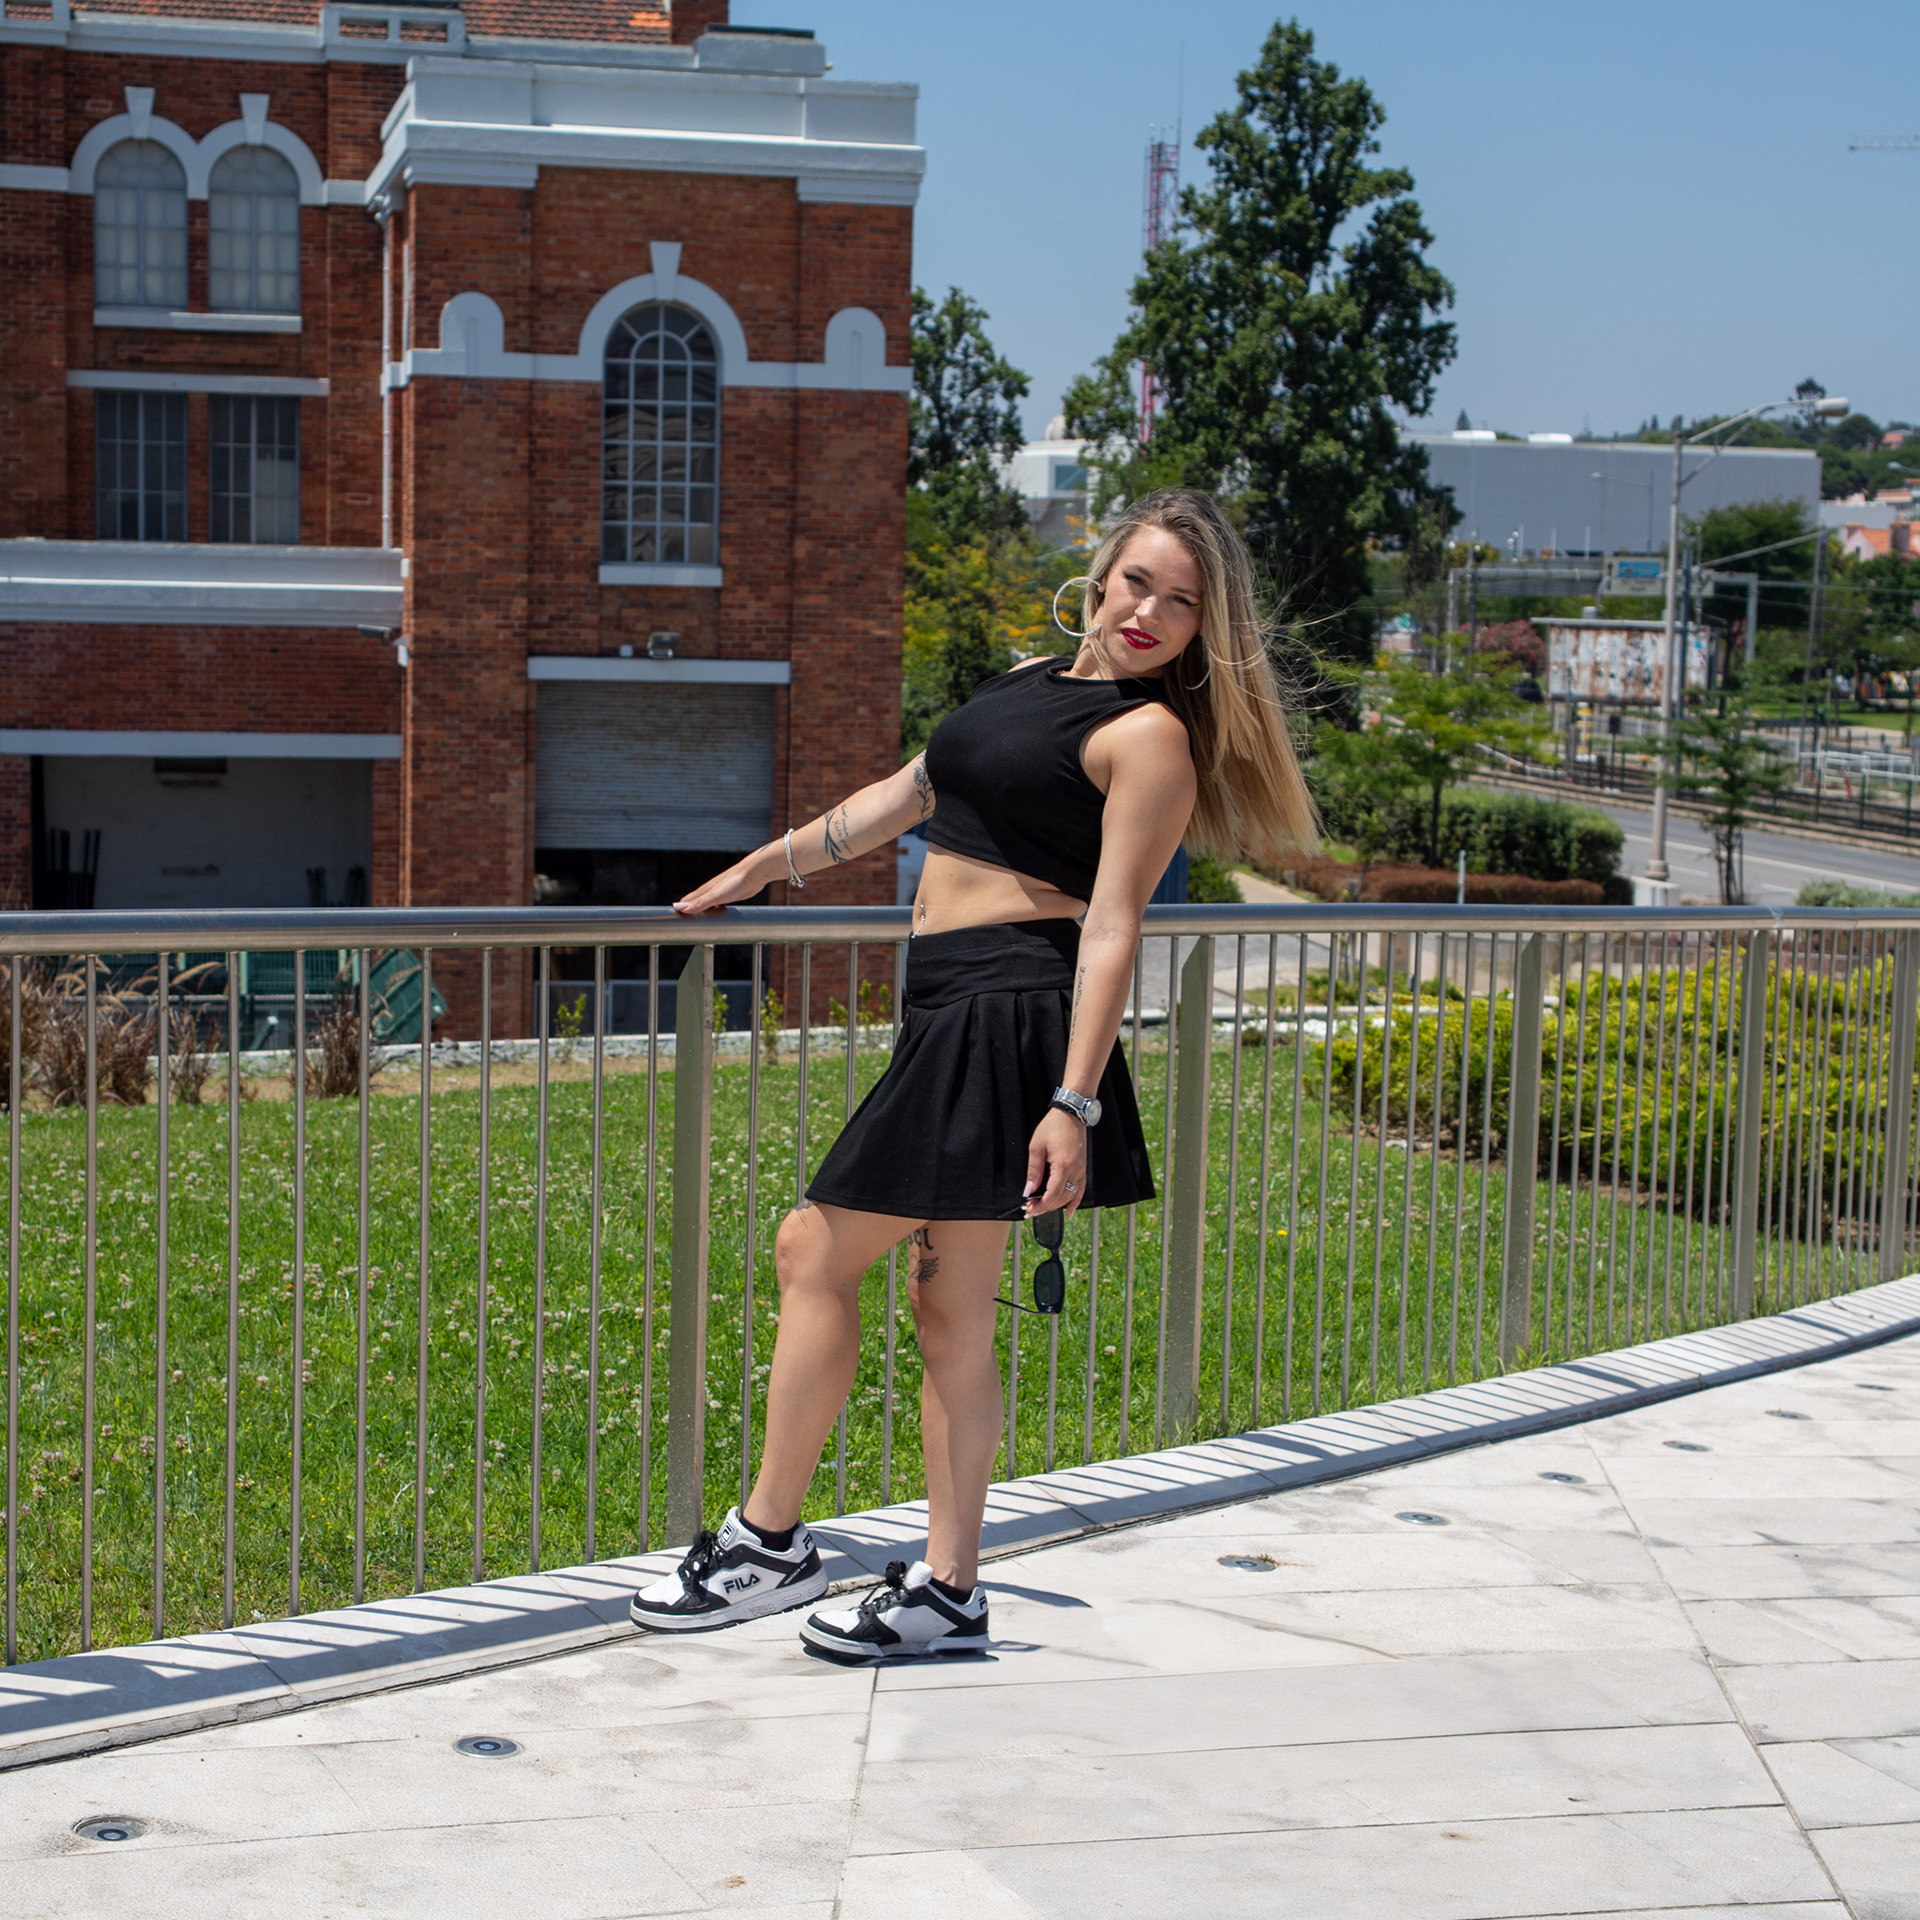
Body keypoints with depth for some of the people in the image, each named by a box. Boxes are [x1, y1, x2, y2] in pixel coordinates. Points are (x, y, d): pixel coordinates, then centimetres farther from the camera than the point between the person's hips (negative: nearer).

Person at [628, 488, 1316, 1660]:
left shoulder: (1149, 734, -7)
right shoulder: (1033, 681, 19)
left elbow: (1112, 928, -14)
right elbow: (904, 798, 28)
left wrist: (1073, 1104, -20)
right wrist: (757, 870, 33)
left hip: (1009, 1016, -8)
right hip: (953, 1017, 8)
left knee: (817, 1252, -3)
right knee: (950, 1308, 7)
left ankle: (771, 1543, 7)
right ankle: (948, 1592, 12)